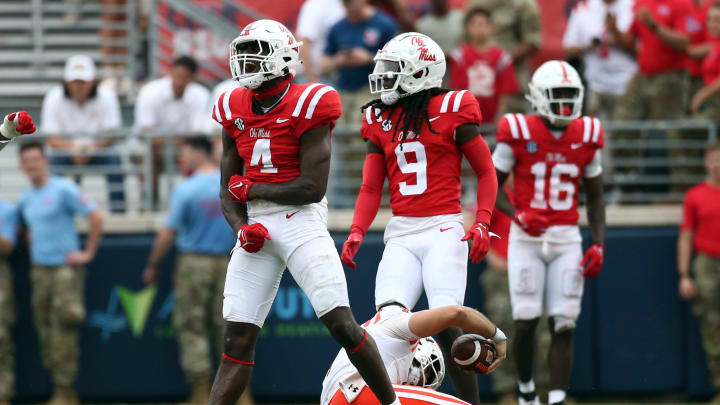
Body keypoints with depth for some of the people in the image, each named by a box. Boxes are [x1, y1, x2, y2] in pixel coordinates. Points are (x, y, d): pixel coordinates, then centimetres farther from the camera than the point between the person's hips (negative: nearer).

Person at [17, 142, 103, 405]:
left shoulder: (63, 190, -7)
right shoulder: (25, 200, 14)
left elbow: (95, 217, -9)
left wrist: (88, 253, -9)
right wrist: (33, 252, 16)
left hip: (65, 267, -7)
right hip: (39, 271, 7)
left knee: (63, 330, -12)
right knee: (45, 331, 4)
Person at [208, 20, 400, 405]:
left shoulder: (307, 106, -9)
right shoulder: (234, 111, 9)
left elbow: (312, 188, -14)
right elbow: (228, 191, 14)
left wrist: (252, 190, -6)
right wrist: (242, 227, -6)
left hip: (301, 220, -5)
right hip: (257, 226, 5)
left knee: (342, 323, -12)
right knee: (237, 338, 0)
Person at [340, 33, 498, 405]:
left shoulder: (451, 110, -2)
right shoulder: (380, 120, 12)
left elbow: (486, 172, 3)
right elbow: (371, 188, 13)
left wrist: (482, 224, -9)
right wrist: (356, 233, -3)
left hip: (443, 228, -4)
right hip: (401, 234, 4)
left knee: (446, 325, -15)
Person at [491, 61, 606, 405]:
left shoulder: (586, 138, 4)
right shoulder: (518, 135, -6)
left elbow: (595, 199, 12)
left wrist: (599, 245, 2)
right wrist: (517, 214, -19)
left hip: (567, 239, 2)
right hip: (526, 238, -2)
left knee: (563, 325, -4)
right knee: (525, 323, -4)